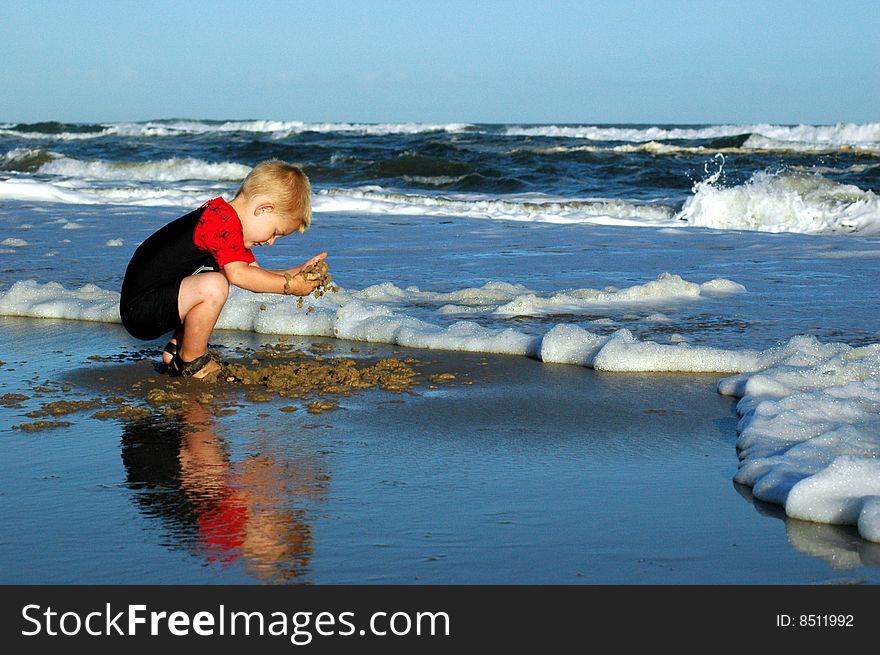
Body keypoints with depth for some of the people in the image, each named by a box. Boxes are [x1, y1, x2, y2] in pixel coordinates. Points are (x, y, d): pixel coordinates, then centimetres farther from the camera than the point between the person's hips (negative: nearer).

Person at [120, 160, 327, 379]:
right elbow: (238, 274, -30)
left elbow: (255, 274, 17)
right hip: (140, 310, -11)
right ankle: (192, 361, -10)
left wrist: (297, 273, 6)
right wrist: (290, 286, -22)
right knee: (213, 287, -30)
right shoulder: (224, 221, -18)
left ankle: (176, 350, 17)